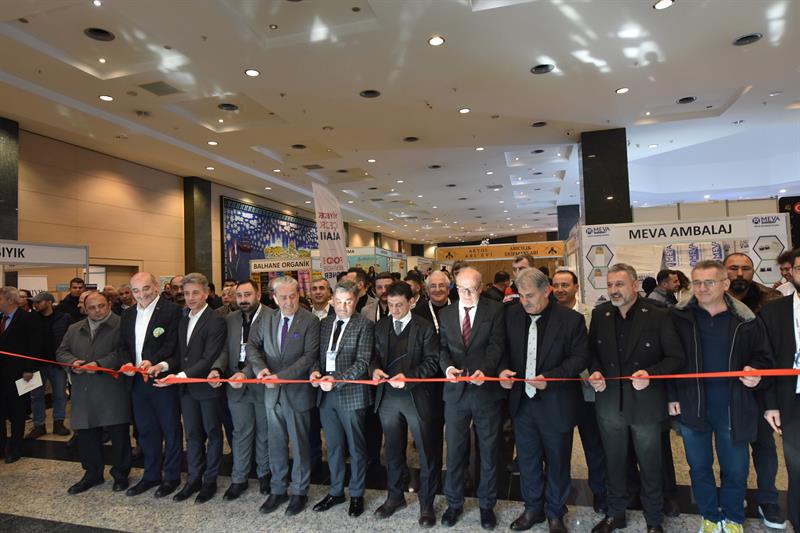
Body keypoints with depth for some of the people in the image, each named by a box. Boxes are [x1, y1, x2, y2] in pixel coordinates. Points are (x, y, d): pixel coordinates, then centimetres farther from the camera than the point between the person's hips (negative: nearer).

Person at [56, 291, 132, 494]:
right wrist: (73, 362, -4)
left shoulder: (121, 326, -6)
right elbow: (61, 352, 16)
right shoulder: (74, 329, 16)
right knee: (86, 435, 14)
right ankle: (92, 474, 32)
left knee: (119, 434, 4)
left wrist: (99, 364, -21)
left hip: (112, 392, -6)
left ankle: (120, 474, 21)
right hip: (83, 393, 6)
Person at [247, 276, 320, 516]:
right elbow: (252, 346, 6)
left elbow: (310, 355, -16)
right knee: (276, 444, 16)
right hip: (272, 392, 5)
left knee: (299, 445, 10)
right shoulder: (267, 320, 5)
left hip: (297, 392, -4)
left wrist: (282, 376, -22)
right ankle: (278, 490, 33)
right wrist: (260, 368, -13)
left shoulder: (310, 321, -11)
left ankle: (299, 492, 27)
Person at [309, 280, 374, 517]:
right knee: (333, 447, 18)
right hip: (326, 394, 5)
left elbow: (362, 363, -15)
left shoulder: (364, 325, -9)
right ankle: (336, 491, 36)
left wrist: (337, 379, -24)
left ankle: (357, 495, 29)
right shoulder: (324, 323, 9)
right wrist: (315, 370, -7)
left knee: (356, 448, 11)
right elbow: (319, 354, 13)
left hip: (351, 394, -5)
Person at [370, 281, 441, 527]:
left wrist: (408, 376, -23)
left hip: (417, 397, -4)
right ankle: (395, 496, 38)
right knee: (393, 451, 19)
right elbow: (374, 355, 11)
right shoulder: (380, 327, 6)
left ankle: (426, 504, 26)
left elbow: (432, 361, -11)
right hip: (388, 397, 4)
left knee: (427, 453, 8)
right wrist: (375, 369, -11)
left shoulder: (425, 327, -7)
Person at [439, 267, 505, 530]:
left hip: (486, 389, -2)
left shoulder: (494, 310, -2)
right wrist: (447, 367, -16)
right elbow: (442, 347, 4)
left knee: (488, 451, 12)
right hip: (455, 390, 2)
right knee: (454, 450, 13)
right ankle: (454, 503, 32)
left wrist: (484, 370, -25)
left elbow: (496, 345, -10)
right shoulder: (446, 314, 8)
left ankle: (487, 504, 31)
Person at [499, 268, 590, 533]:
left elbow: (580, 357, -10)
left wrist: (550, 377, -22)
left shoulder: (571, 319, -11)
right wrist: (504, 369, -13)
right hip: (522, 401, 3)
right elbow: (505, 349, 7)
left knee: (557, 461, 14)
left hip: (556, 404, -3)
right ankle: (533, 509, 39)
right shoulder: (512, 315, -1)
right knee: (527, 460, 17)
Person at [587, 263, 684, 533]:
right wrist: (595, 371, -8)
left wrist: (650, 374, -24)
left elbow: (676, 357, -9)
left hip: (646, 404, -3)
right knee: (614, 462, 19)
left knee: (650, 466, 14)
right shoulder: (599, 314, 0)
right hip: (609, 403, 3)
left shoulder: (658, 315, -11)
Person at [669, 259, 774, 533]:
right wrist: (671, 396, -3)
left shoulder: (746, 320, -4)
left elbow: (763, 357, 7)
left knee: (735, 469, 14)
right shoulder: (679, 317, -5)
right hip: (692, 407, 0)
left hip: (733, 408, 0)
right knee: (699, 467, 14)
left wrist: (755, 371, -15)